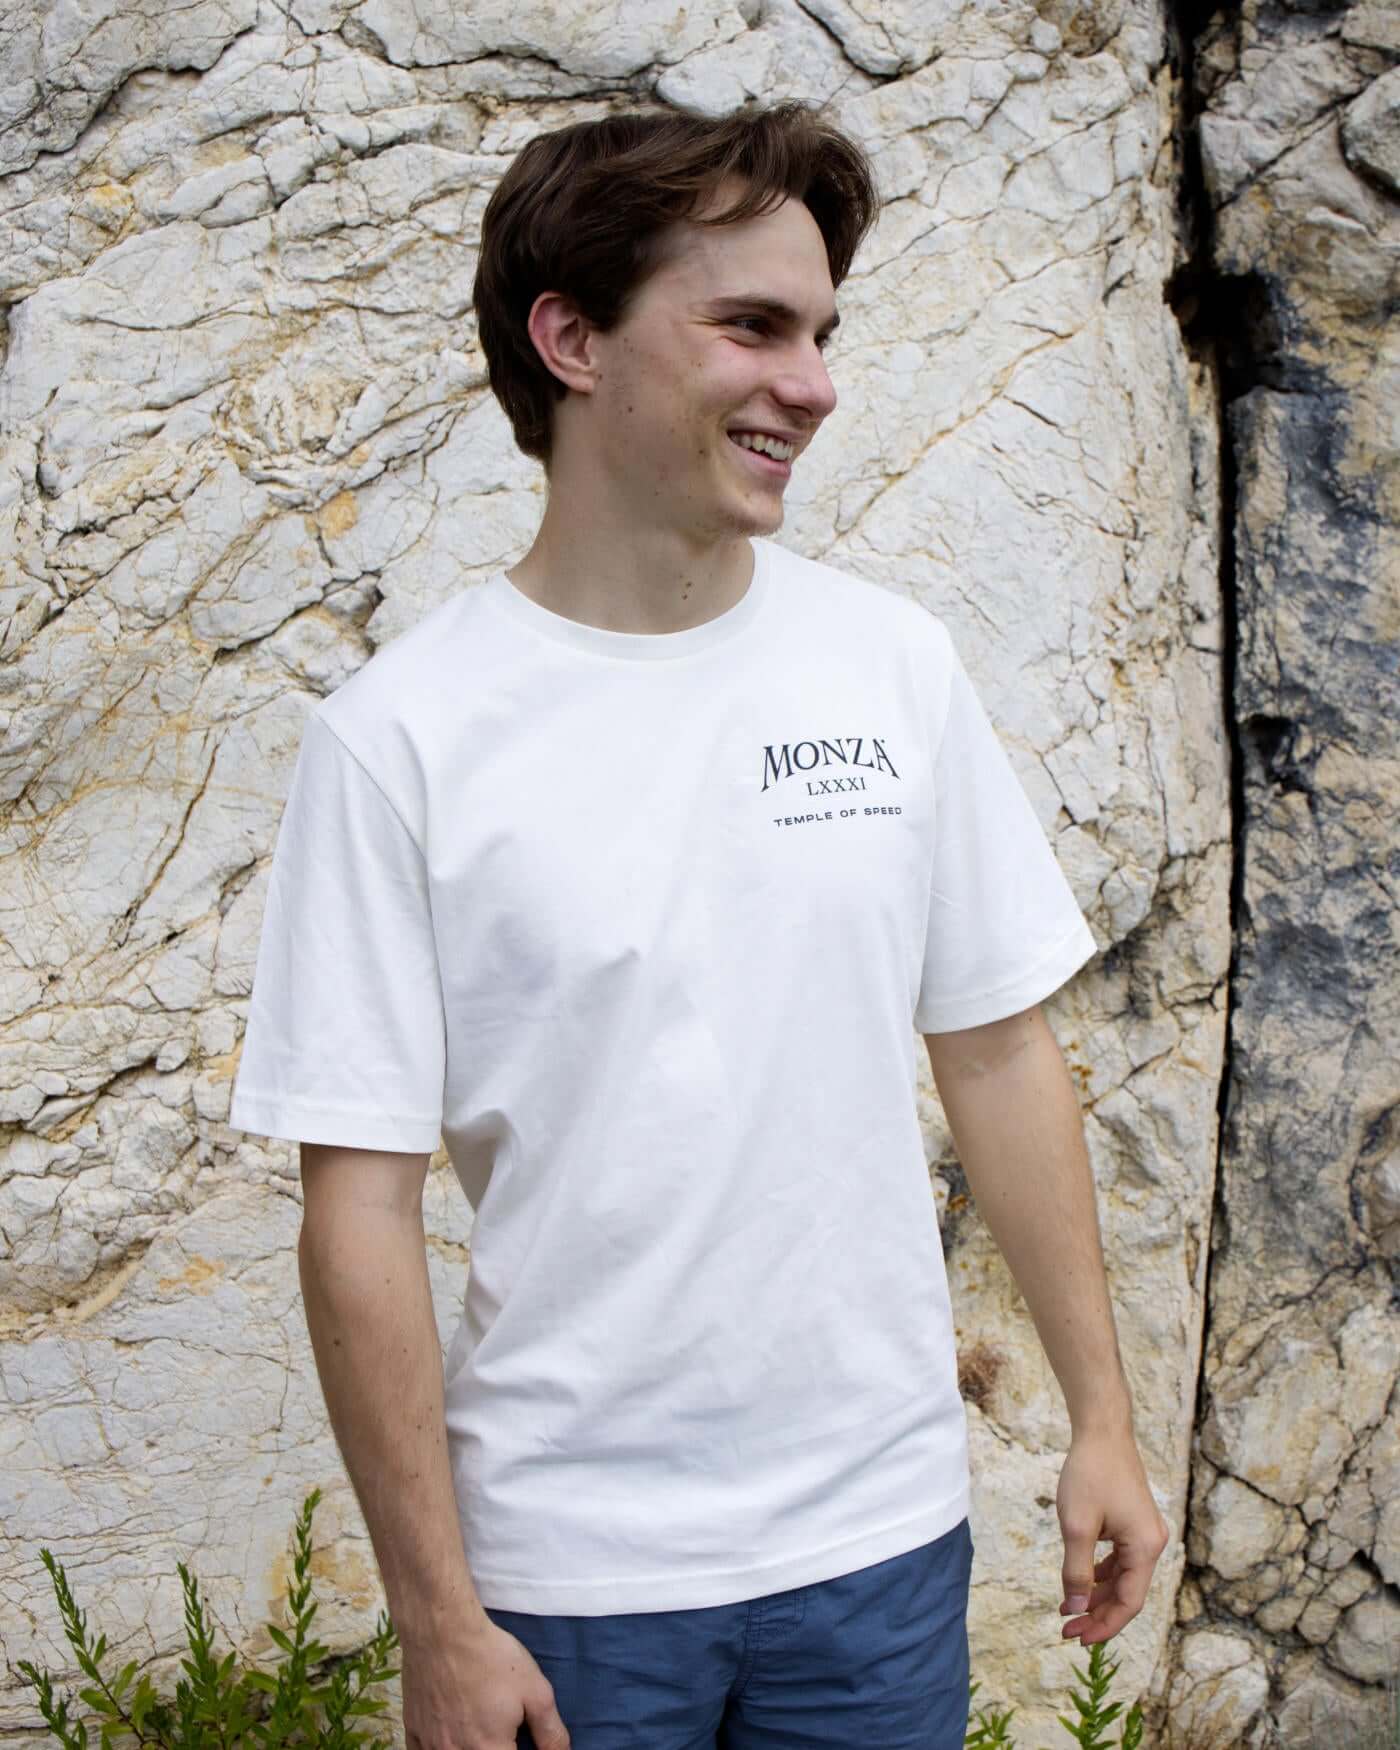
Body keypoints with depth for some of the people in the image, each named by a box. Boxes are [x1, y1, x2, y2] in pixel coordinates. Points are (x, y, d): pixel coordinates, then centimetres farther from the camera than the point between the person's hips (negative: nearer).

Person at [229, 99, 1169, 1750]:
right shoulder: (400, 735, -11)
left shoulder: (893, 662, -1)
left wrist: (1100, 1419, 6)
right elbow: (360, 1205, -10)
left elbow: (998, 1049, 6)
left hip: (881, 1529, 3)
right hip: (567, 1569, -3)